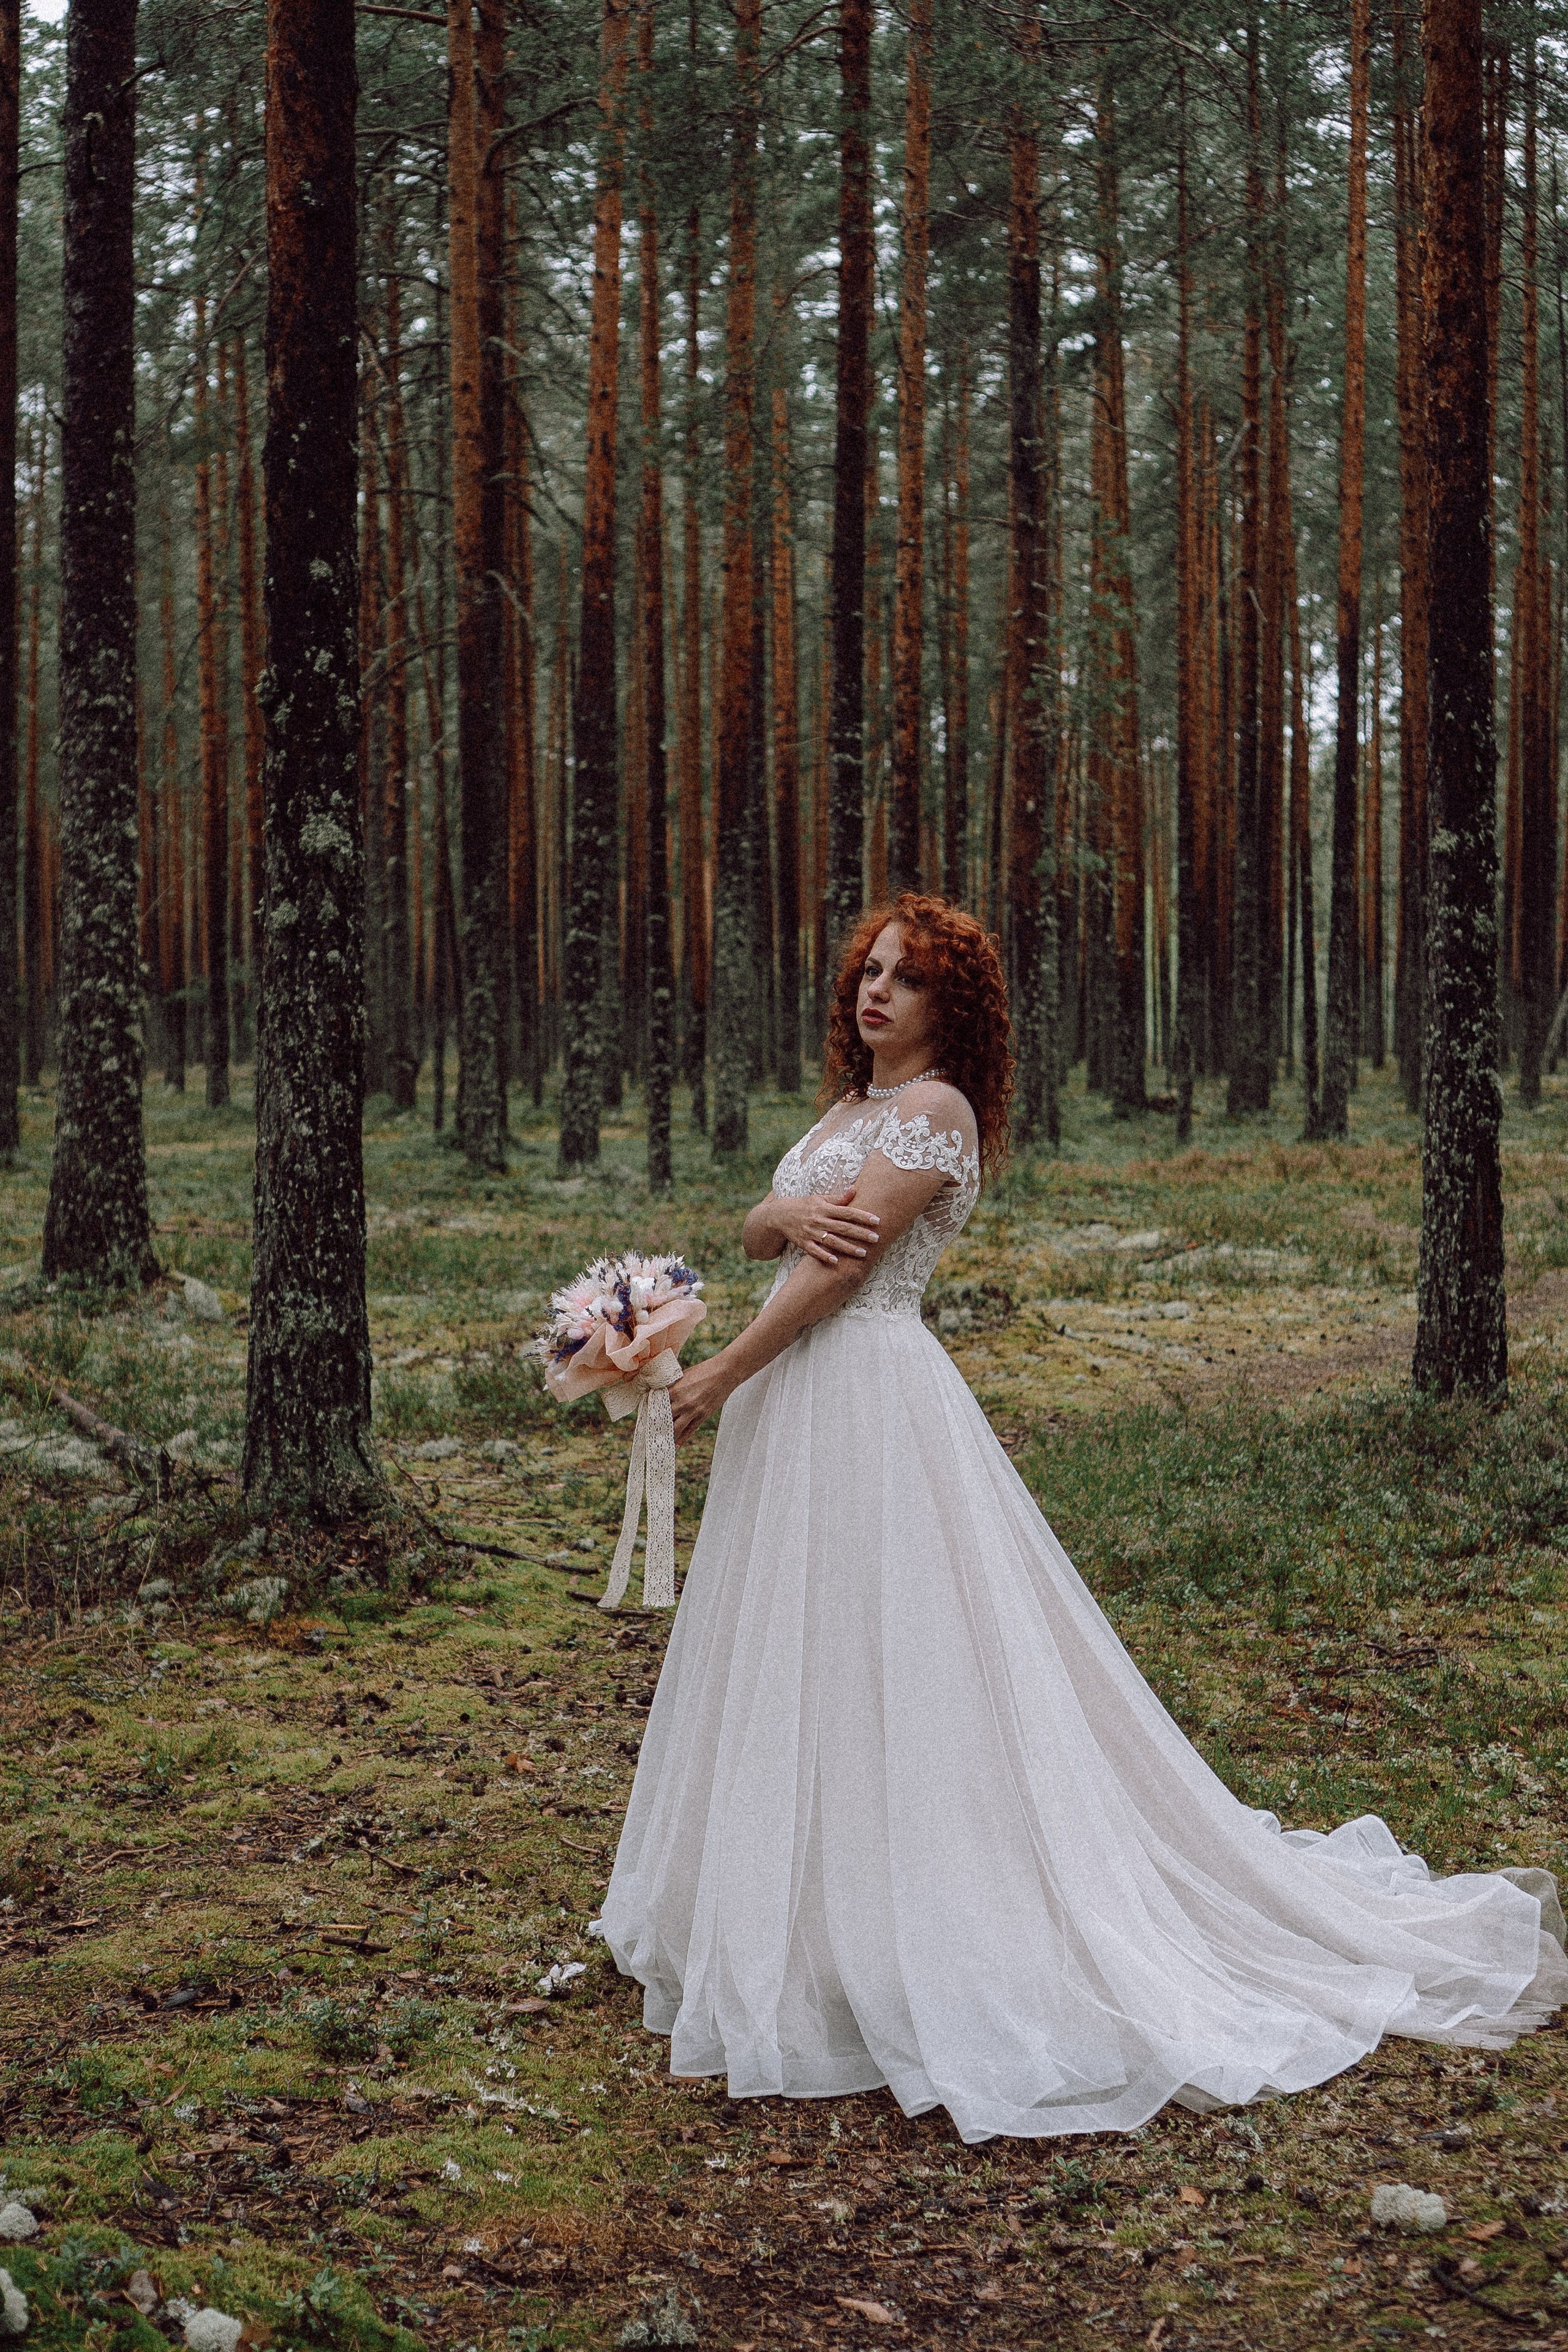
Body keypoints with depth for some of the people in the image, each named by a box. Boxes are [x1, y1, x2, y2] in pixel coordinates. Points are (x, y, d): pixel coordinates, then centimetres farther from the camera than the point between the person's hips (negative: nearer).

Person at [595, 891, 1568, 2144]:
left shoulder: (933, 1108, -11)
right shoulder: (848, 1108, 17)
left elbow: (840, 1273, -17)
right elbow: (759, 1231, 8)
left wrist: (722, 1374, -12)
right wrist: (792, 1212, -16)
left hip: (873, 1397, -9)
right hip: (801, 1406, 9)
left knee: (892, 1664, -6)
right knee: (800, 1665, 14)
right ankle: (799, 1913, 25)